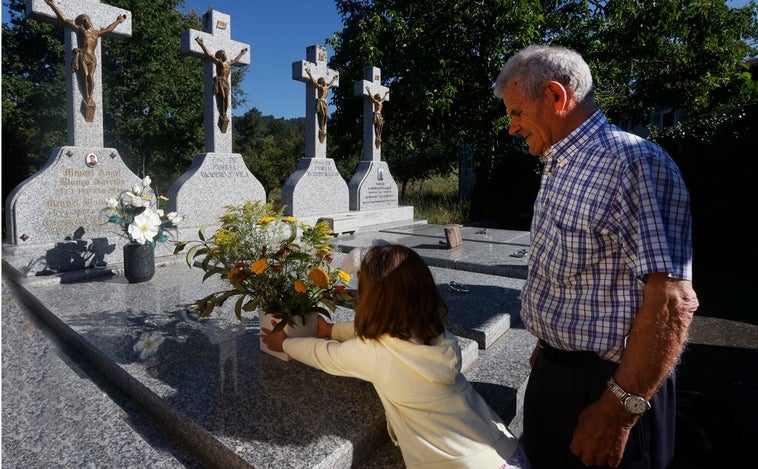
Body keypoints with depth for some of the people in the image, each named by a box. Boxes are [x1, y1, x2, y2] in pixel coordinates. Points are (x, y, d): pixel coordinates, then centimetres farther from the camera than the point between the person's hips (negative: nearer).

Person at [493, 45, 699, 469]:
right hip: (553, 371, 8)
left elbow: (672, 302, -25)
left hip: (607, 385, -8)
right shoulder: (560, 168, 8)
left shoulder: (633, 161, -21)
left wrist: (617, 411, -23)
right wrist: (547, 348, 18)